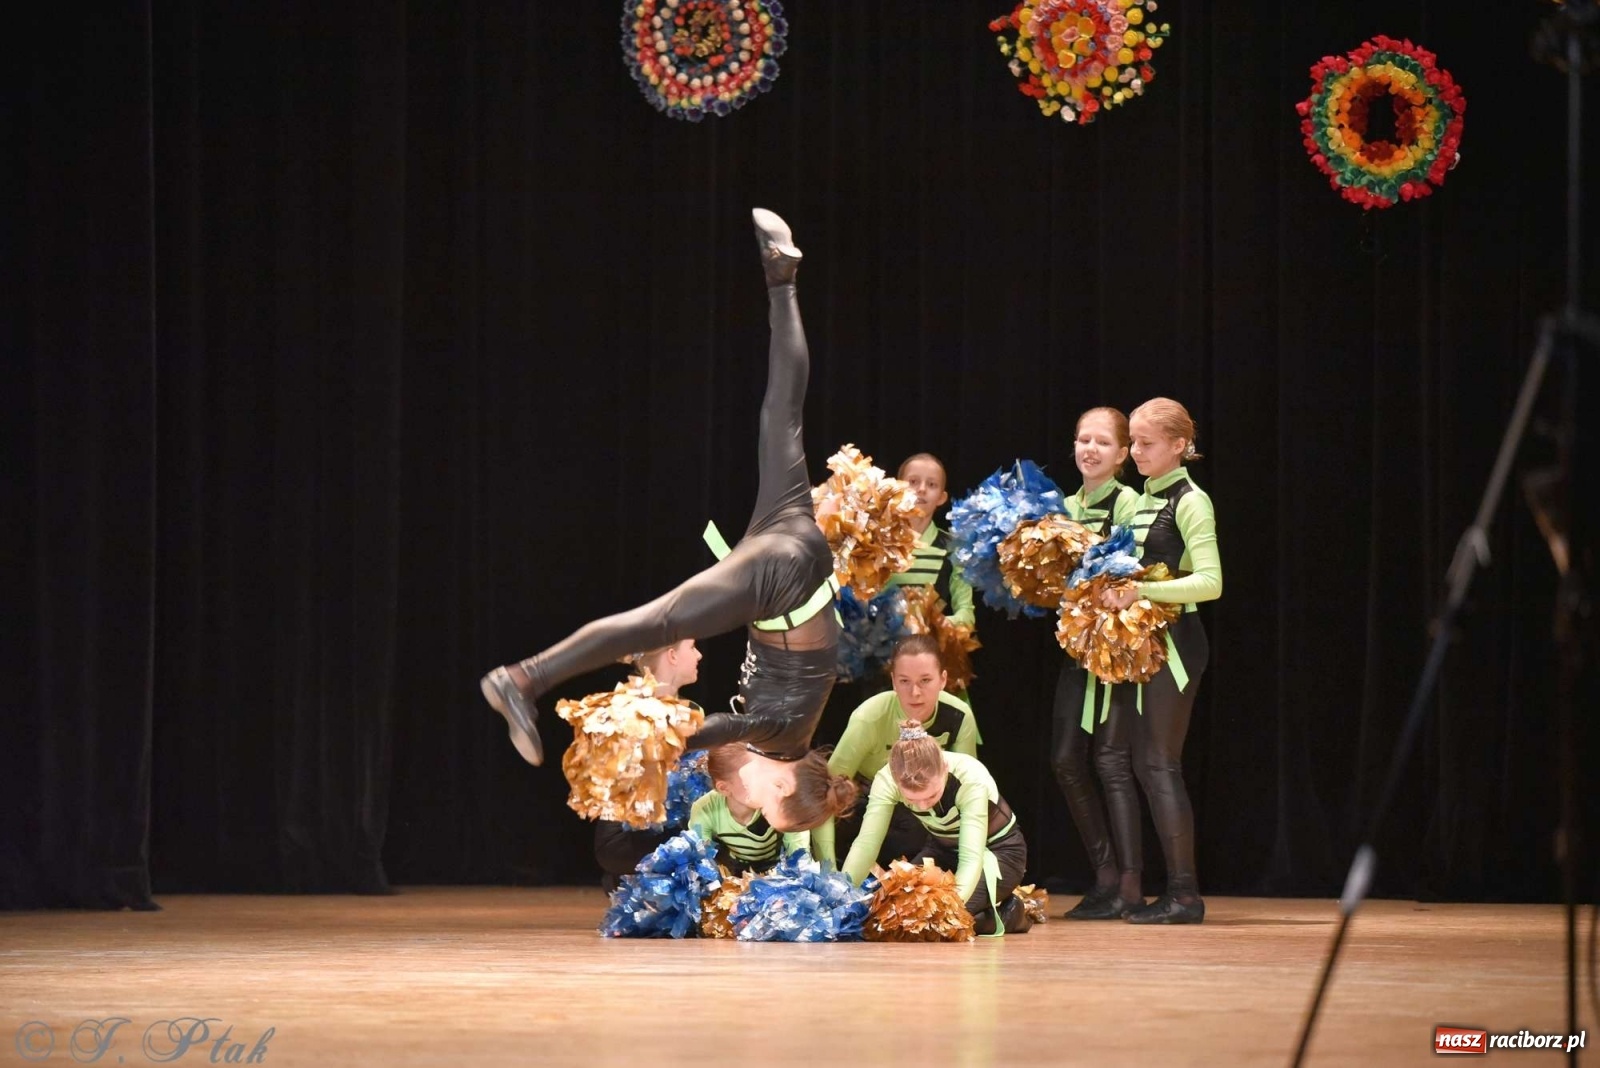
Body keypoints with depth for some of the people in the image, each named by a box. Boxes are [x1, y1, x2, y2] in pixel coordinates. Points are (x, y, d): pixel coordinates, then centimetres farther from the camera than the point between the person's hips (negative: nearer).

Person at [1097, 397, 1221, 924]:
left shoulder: (1189, 502, -10)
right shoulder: (1142, 500, 16)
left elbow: (1209, 582, -19)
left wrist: (1141, 590, -25)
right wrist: (1116, 589, 2)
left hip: (1173, 639, -9)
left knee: (1161, 764, -10)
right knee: (1145, 765, 7)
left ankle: (1184, 894, -8)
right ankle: (1177, 890, 10)